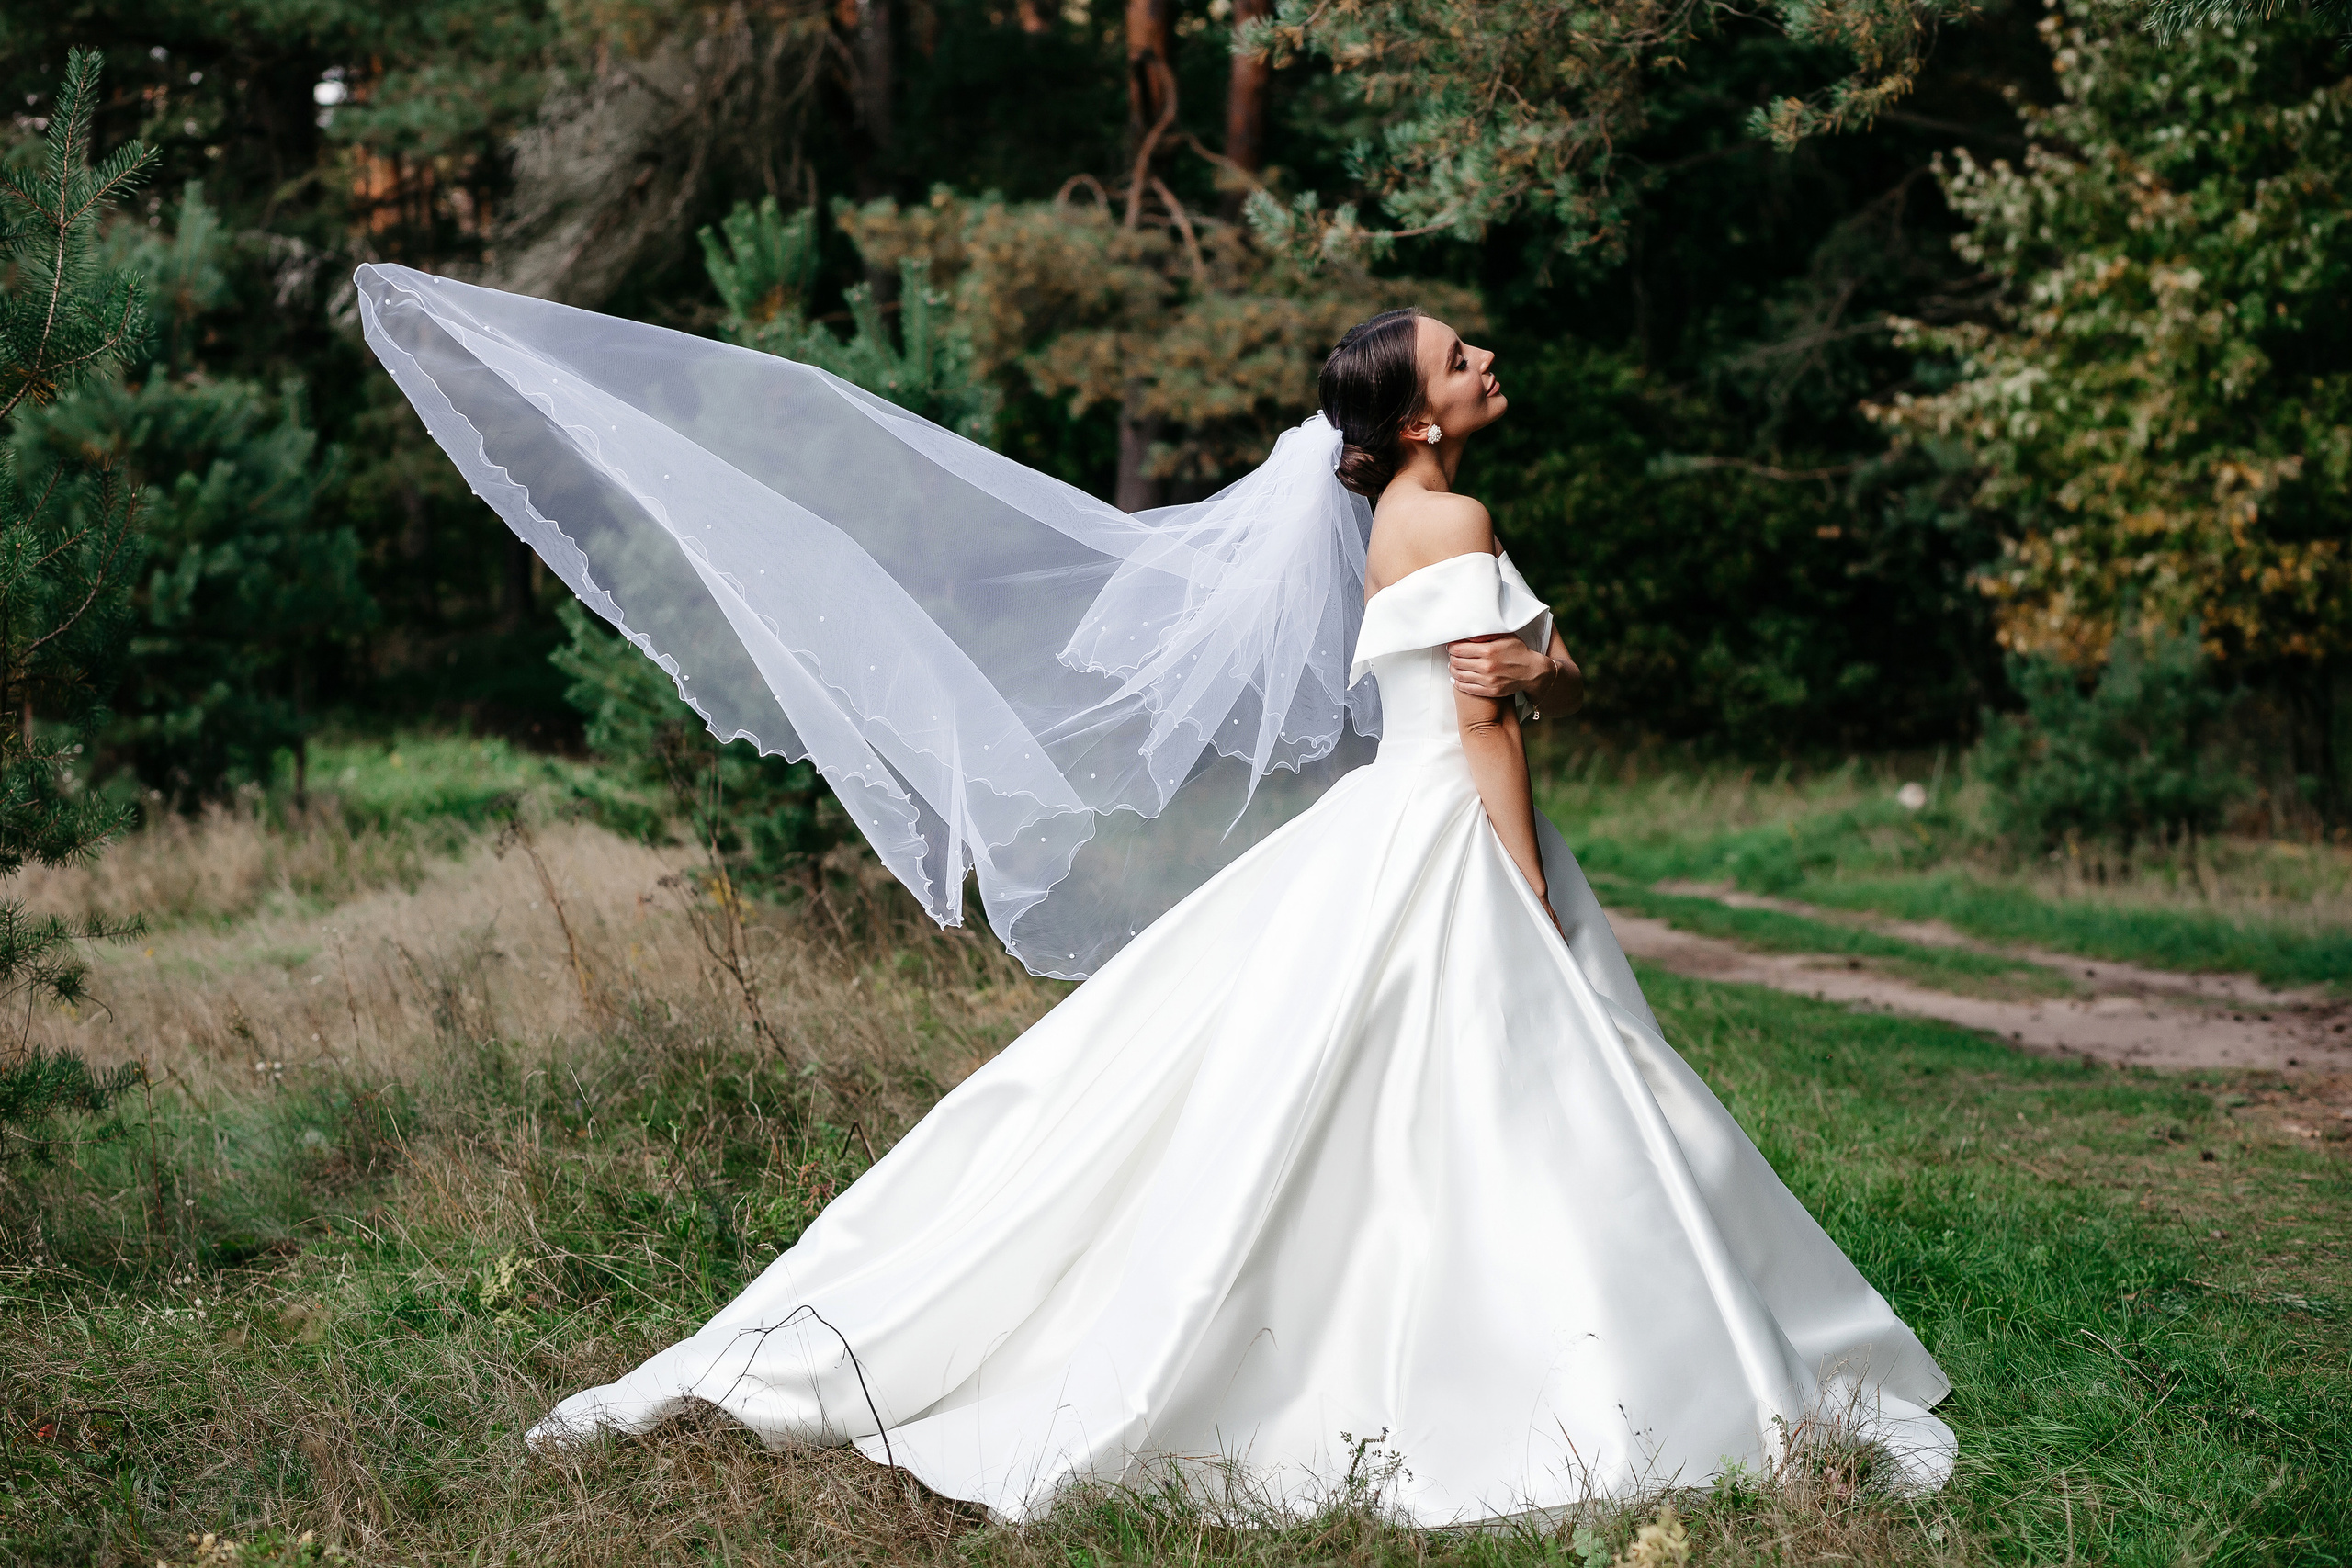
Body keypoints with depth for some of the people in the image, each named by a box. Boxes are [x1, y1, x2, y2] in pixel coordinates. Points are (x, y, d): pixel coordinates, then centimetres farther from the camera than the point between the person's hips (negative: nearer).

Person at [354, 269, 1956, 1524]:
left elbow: (1561, 682, 14)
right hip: (1442, 858, -9)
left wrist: (1532, 669, -9)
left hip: (1397, 852, 9)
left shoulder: (1409, 513, 16)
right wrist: (1545, 938, -14)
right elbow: (1488, 742, -16)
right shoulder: (1450, 518, -13)